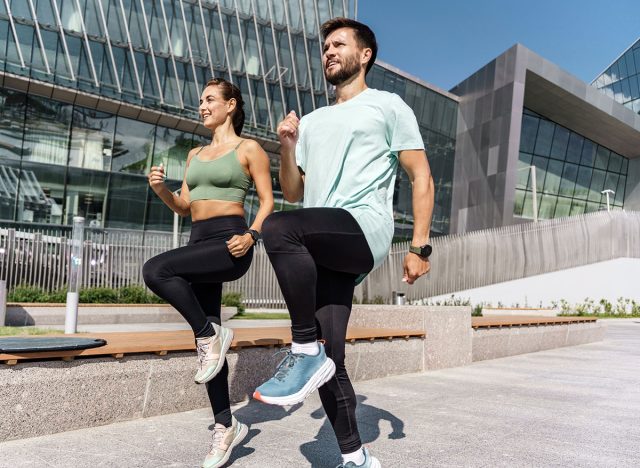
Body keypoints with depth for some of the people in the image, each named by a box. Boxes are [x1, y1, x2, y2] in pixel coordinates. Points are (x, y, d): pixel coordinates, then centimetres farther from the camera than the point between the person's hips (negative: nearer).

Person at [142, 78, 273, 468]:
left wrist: (251, 236, -18)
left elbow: (268, 201, -2)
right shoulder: (196, 154, 21)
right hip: (200, 242, 7)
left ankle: (212, 336, -9)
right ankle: (226, 425, 16)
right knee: (206, 338, 5)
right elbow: (184, 206, 20)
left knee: (156, 271, -29)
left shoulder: (249, 149, 3)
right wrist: (162, 190, 0)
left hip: (230, 242, -7)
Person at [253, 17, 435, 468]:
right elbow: (293, 192, 25)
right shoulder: (312, 121, 27)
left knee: (278, 227, -34)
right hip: (319, 248, 6)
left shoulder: (387, 105, 12)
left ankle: (306, 351, -21)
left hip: (365, 228, -6)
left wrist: (419, 246, -4)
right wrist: (287, 146, 7)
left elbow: (422, 178, 6)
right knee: (328, 359, 0)